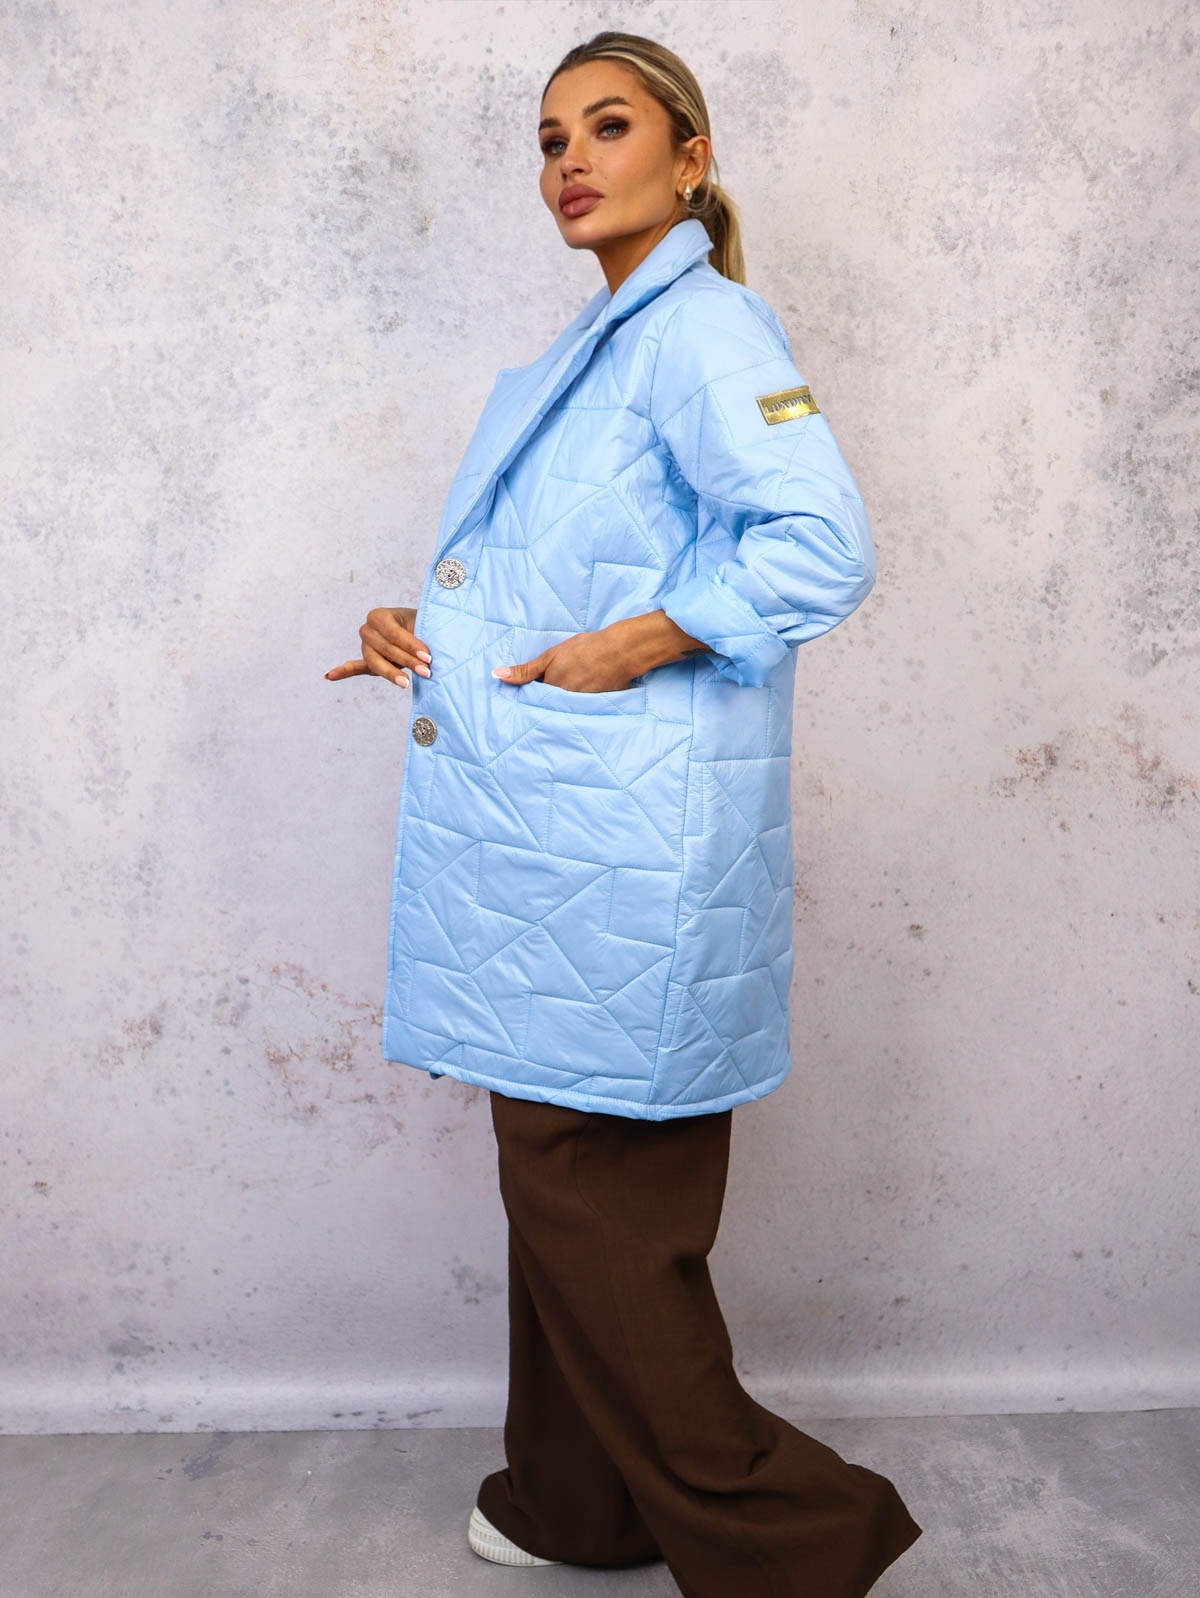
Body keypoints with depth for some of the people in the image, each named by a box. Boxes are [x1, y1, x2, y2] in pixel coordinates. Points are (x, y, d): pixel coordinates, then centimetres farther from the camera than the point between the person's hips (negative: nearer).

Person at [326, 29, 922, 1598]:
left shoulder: (702, 328, -10)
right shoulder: (587, 354, 20)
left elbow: (823, 545, -24)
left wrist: (632, 645, -19)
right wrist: (424, 627, 9)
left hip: (619, 837, -9)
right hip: (550, 829, 9)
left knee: (593, 1189, -1)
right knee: (568, 1182, 17)